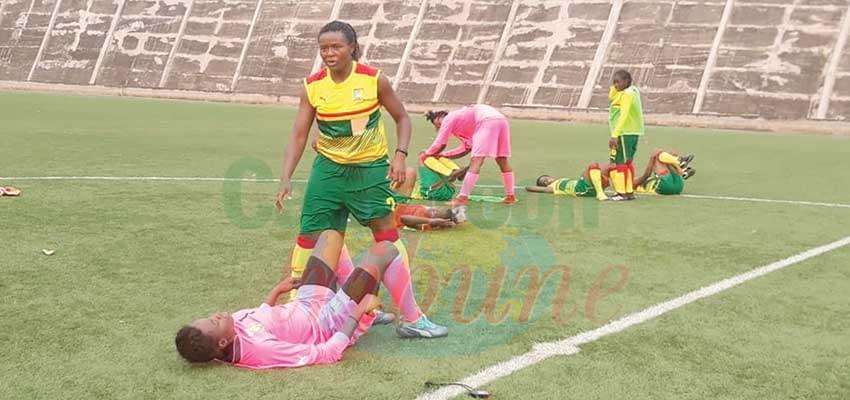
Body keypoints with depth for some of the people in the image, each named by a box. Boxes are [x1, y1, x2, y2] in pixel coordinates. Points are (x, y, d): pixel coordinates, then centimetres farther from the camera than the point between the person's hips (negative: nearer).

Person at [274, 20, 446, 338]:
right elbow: (299, 135, -4)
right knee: (309, 236, 3)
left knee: (387, 235, -5)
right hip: (329, 168, 2)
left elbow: (402, 117, 1)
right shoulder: (312, 86, -6)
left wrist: (400, 155, -14)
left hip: (370, 168, -2)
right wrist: (286, 178, -14)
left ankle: (412, 318, 2)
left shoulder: (374, 79, -11)